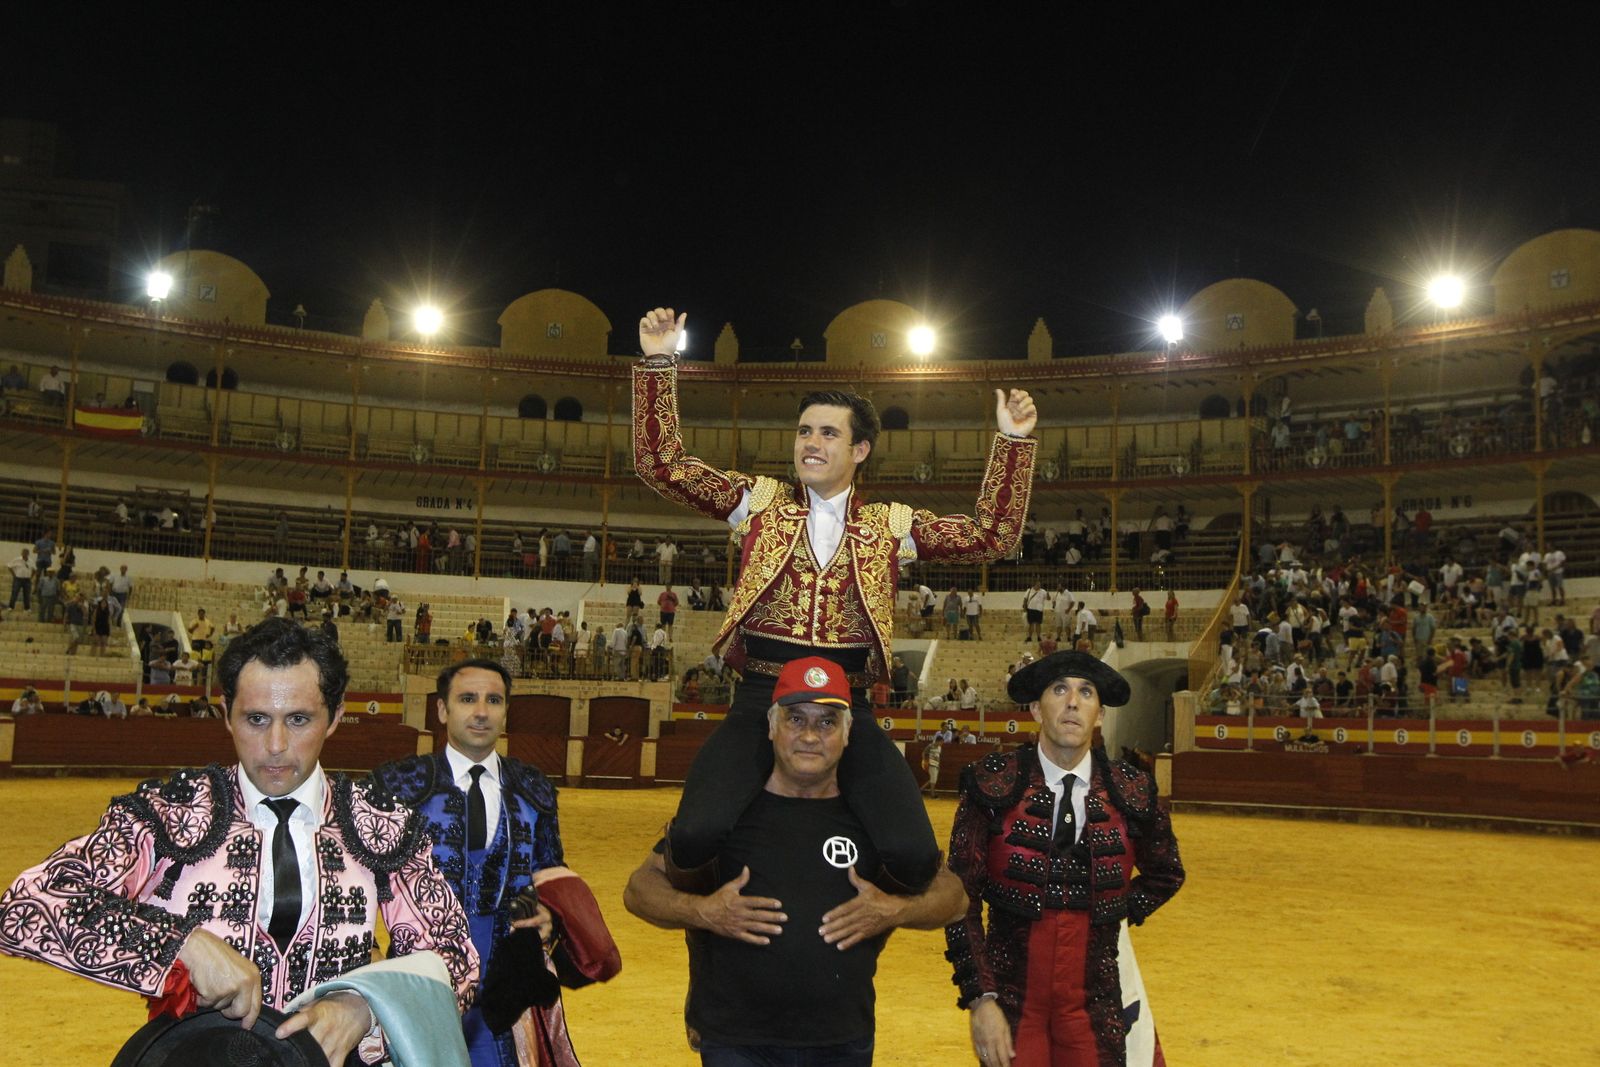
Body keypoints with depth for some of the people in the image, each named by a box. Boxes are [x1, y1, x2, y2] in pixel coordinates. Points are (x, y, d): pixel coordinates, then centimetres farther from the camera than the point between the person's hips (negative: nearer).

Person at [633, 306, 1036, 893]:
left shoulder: (890, 524, 13)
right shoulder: (760, 502, 10)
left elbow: (991, 537, 11)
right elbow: (662, 464, 6)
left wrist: (1014, 441, 4)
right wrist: (658, 363, -2)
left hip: (849, 711, 1)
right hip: (760, 701, -1)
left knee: (914, 856, -19)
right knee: (695, 836, -27)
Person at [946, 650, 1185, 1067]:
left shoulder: (1131, 792, -3)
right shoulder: (993, 785, -10)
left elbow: (1166, 874, 16)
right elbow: (960, 896, -9)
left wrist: (1120, 915, 4)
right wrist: (980, 998, -14)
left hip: (1097, 1008, 2)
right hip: (1011, 1002, -2)